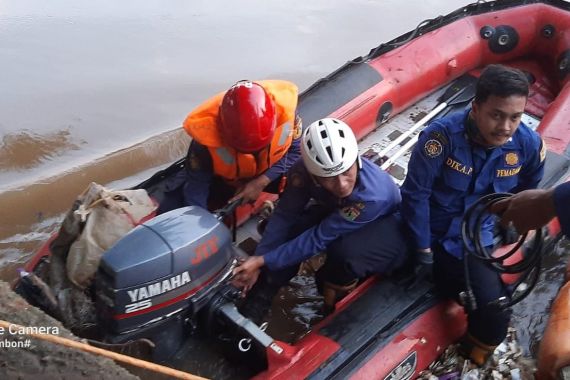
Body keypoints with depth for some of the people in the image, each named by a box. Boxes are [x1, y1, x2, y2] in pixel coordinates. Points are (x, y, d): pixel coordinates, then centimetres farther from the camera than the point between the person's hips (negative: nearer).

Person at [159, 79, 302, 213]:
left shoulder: (284, 103, -33)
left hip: (268, 176, 1)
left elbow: (294, 150, -16)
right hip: (221, 179, -1)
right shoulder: (206, 130, -37)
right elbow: (196, 187, -27)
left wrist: (262, 181, -27)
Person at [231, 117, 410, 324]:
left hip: (389, 225, -4)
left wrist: (263, 261, -31)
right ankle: (251, 312, -14)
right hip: (336, 213, 5)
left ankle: (332, 292, -4)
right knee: (292, 226, -23)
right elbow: (284, 215, -19)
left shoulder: (372, 194, -40)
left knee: (348, 251, -37)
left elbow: (318, 238, -35)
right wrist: (257, 261, -24)